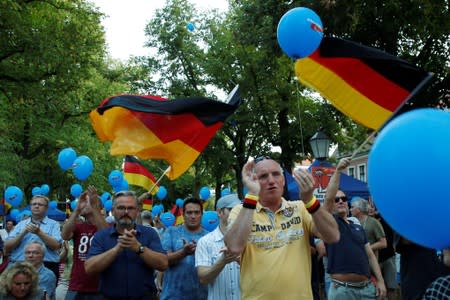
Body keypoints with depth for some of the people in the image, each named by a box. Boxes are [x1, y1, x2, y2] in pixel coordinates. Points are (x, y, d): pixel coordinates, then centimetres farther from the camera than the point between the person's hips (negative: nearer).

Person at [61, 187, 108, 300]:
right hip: (76, 288, 2)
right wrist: (77, 208, -22)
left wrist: (93, 205, -26)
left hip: (98, 289, -2)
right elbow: (64, 235, -12)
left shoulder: (106, 227, 1)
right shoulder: (78, 227, 9)